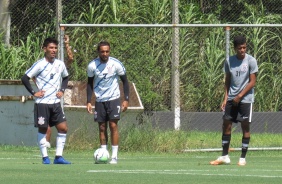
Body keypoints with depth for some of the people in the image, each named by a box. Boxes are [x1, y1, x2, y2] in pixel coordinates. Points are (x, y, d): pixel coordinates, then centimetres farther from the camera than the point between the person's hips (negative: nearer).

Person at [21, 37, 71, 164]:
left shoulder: (60, 64, 6)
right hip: (42, 103, -5)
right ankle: (45, 157, 9)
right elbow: (25, 78, -10)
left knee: (63, 128, -2)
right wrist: (33, 93, -13)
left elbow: (65, 77, 24)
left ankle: (58, 157, 4)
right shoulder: (39, 65, -10)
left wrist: (62, 90, 9)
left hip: (56, 102, 5)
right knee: (42, 129, 1)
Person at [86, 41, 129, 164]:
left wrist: (126, 99, -6)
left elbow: (125, 81, 0)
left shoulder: (116, 64, -11)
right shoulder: (92, 66, -6)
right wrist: (89, 101, 0)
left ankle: (114, 156, -7)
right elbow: (90, 83, 7)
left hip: (113, 99, -2)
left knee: (113, 126, -9)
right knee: (102, 127, 3)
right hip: (100, 100, 2)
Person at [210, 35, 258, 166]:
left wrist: (239, 96, -12)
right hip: (231, 99, 4)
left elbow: (252, 82, -7)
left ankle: (243, 158, 5)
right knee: (226, 126, 3)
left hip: (245, 99, -4)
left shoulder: (251, 61, -6)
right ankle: (224, 156, 11)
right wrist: (226, 98, 2)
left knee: (245, 127, -1)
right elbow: (227, 81, 12)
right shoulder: (229, 62, 5)